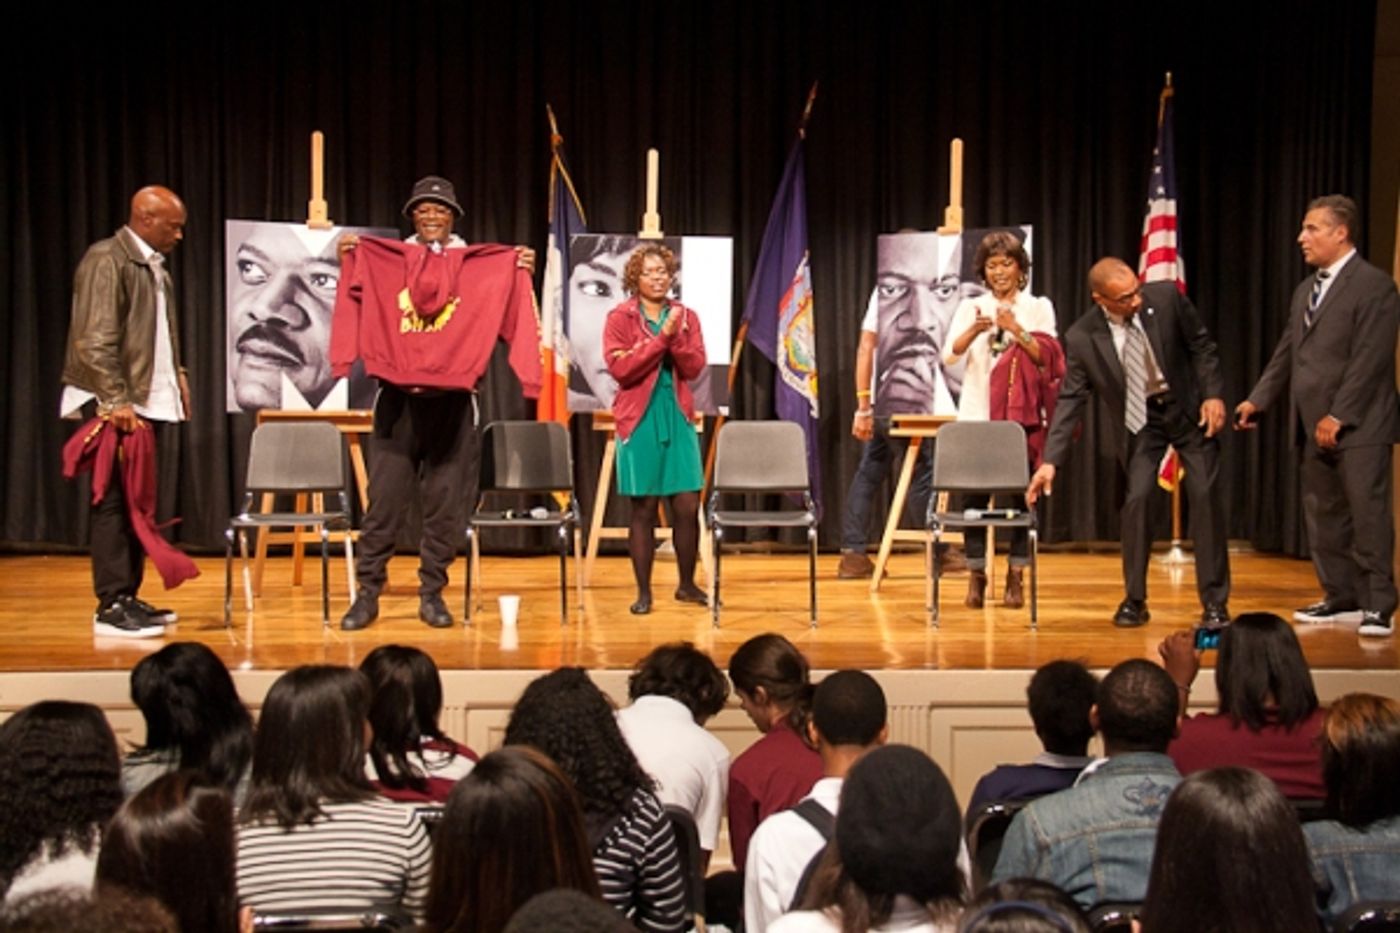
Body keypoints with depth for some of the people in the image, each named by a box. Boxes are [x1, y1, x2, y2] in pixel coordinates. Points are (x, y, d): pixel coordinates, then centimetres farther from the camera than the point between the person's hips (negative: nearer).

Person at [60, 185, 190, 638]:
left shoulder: (154, 267, 16)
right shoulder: (106, 260, -11)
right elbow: (94, 341, -18)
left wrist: (176, 374, 11)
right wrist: (116, 402, -22)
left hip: (146, 401, 9)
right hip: (113, 404, -9)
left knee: (137, 503, 12)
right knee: (114, 503, -6)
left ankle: (128, 597, 19)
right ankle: (111, 606, -1)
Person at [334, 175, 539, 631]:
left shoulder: (483, 266, 6)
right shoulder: (383, 262, 8)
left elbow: (506, 319, 2)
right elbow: (359, 312, 6)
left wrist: (523, 275, -9)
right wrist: (348, 265, -4)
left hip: (452, 403, 0)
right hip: (398, 400, 0)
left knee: (445, 503, 3)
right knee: (384, 501, 0)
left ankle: (432, 593, 13)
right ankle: (367, 593, 7)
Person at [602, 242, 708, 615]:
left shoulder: (685, 316, 10)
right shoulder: (620, 317, 0)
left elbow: (694, 367, 1)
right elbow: (620, 367, -13)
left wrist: (676, 335, -15)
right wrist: (660, 336, -15)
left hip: (678, 417, 3)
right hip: (640, 419, -3)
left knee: (688, 505, 1)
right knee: (643, 508, 0)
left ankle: (687, 584, 16)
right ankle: (643, 591, 9)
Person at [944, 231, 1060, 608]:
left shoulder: (1038, 308, 8)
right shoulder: (970, 307, 9)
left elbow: (1047, 358, -4)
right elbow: (950, 356, -4)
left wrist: (1016, 330, -19)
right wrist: (973, 331, -23)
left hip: (1023, 416, 0)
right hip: (977, 414, 1)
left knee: (1021, 495, -1)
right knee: (974, 494, -3)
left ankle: (1015, 578, 7)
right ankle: (976, 577, 6)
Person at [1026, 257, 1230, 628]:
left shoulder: (1166, 297, -17)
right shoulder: (1082, 338, -17)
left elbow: (1202, 346, -4)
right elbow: (1071, 399, -12)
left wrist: (1213, 395, -15)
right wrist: (1050, 461, -19)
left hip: (1188, 408, 0)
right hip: (1137, 419, 0)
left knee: (1206, 496, -4)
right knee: (1136, 499, -11)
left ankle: (1214, 602, 6)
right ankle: (1135, 601, 7)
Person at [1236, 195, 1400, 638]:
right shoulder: (1305, 290, 16)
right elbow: (1286, 354, 18)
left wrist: (1339, 416, -19)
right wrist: (1257, 399, 8)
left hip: (1359, 425, -8)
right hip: (1316, 426, 8)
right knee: (1323, 516, 11)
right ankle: (1341, 597, 20)